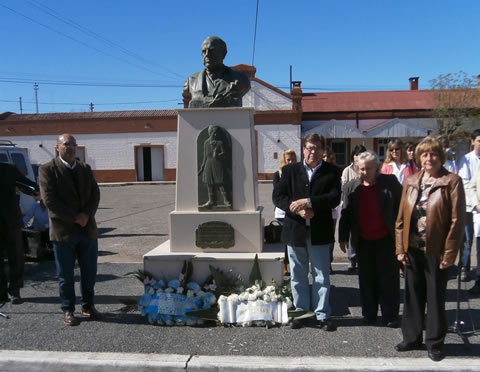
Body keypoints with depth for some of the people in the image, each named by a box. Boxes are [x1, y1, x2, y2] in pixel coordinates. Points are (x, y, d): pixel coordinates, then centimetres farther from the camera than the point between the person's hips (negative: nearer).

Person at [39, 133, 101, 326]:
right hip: (63, 230, -4)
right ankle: (68, 311, 19)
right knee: (66, 274, 6)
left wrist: (87, 215, -11)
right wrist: (74, 218, -14)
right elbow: (49, 199, -12)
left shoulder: (85, 169, 12)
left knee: (89, 272, 10)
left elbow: (95, 194, 7)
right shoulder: (47, 169, -3)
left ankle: (88, 306, 24)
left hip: (88, 228, 4)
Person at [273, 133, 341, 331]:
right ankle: (301, 312, 27)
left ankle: (322, 315, 20)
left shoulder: (332, 172, 0)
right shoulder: (290, 170, 4)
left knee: (321, 276, 8)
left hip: (320, 232, -1)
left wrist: (309, 202, -21)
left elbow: (334, 198, -12)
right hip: (295, 230, 2)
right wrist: (297, 209, -17)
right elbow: (278, 196, -2)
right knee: (298, 275, 12)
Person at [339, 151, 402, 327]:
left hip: (386, 239, -2)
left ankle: (390, 315, 18)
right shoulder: (351, 187, 0)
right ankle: (369, 313, 25)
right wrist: (343, 237, 1)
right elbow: (345, 214, 2)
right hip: (363, 241, 2)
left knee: (389, 278, 5)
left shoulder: (390, 182, -6)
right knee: (366, 279, 11)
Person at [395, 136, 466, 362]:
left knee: (435, 297, 8)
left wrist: (450, 253, -11)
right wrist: (400, 248, 3)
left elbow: (457, 220, -9)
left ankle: (435, 343, 23)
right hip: (413, 249, 4)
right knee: (412, 295, 13)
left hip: (437, 251, -4)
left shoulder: (452, 182, -6)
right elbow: (401, 217, 7)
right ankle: (412, 338, 28)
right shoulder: (411, 182, 8)